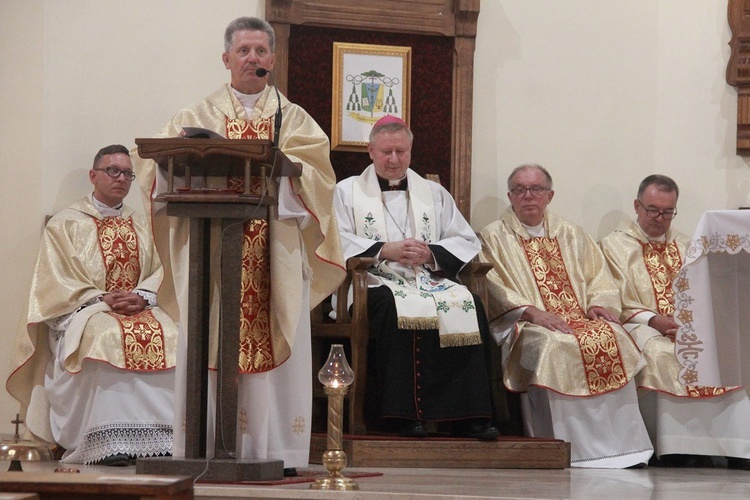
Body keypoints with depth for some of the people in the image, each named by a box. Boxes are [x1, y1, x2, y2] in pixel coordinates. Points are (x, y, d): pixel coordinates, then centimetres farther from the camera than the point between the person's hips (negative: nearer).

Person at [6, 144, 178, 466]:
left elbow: (161, 271, 10)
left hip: (139, 308, 3)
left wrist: (142, 296, -12)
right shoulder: (66, 224, 10)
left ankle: (162, 438, -33)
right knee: (108, 338, -38)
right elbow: (55, 280, -1)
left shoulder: (142, 226, 22)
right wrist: (100, 299, -15)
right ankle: (108, 442, -42)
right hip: (82, 311, -3)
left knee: (169, 338, -30)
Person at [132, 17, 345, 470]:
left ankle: (273, 449, -4)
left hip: (275, 256, 0)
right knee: (211, 345, -5)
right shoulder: (197, 118, 15)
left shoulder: (293, 118, 15)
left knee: (276, 345, -5)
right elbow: (160, 168, 2)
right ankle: (208, 446, -3)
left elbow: (313, 174, -2)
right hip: (211, 250, 0)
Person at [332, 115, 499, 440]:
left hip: (430, 280, 3)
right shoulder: (347, 191, 15)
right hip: (376, 282, -3)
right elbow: (337, 242, -1)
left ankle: (468, 416, -31)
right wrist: (385, 251, -13)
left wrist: (430, 253, -6)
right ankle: (405, 413, -36)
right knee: (394, 307, -38)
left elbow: (466, 242, 14)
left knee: (469, 305, -28)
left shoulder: (433, 193, 24)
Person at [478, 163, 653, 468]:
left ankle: (617, 446, -25)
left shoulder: (570, 234, 24)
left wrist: (597, 304, -4)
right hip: (526, 327, -4)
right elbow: (492, 288, -5)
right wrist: (531, 312, -19)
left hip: (579, 318, 4)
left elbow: (598, 275, 18)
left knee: (614, 338, -25)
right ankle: (572, 449, -34)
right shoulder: (493, 237, 9)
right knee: (555, 346, -36)